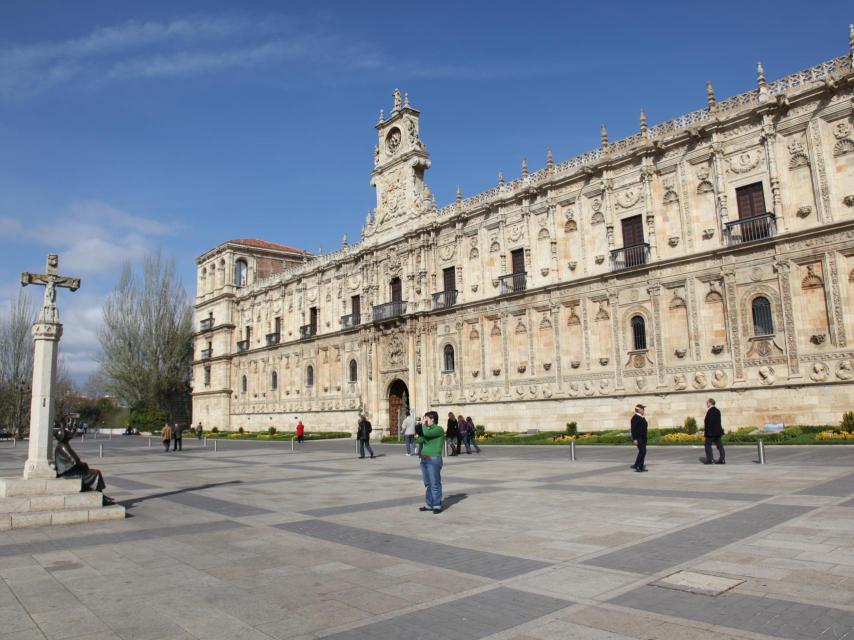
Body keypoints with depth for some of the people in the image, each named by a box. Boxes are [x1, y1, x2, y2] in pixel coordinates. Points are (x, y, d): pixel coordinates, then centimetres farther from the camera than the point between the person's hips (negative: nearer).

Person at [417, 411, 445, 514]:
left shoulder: (438, 429, -8)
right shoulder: (428, 429, 18)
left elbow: (426, 433, -23)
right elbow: (420, 440, 9)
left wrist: (423, 425, -5)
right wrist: (422, 426, 4)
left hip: (434, 459, -8)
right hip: (424, 459, 8)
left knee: (435, 484, -5)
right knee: (427, 484, 12)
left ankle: (437, 505, -1)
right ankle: (429, 504, 18)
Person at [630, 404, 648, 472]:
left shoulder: (642, 418, 16)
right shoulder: (635, 418, -13)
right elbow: (633, 429, -18)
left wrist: (645, 438, 21)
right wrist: (634, 439, -23)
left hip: (643, 438, 9)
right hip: (638, 438, -9)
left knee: (643, 451, 8)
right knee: (642, 451, -16)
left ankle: (641, 467, 14)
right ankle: (636, 465, -11)